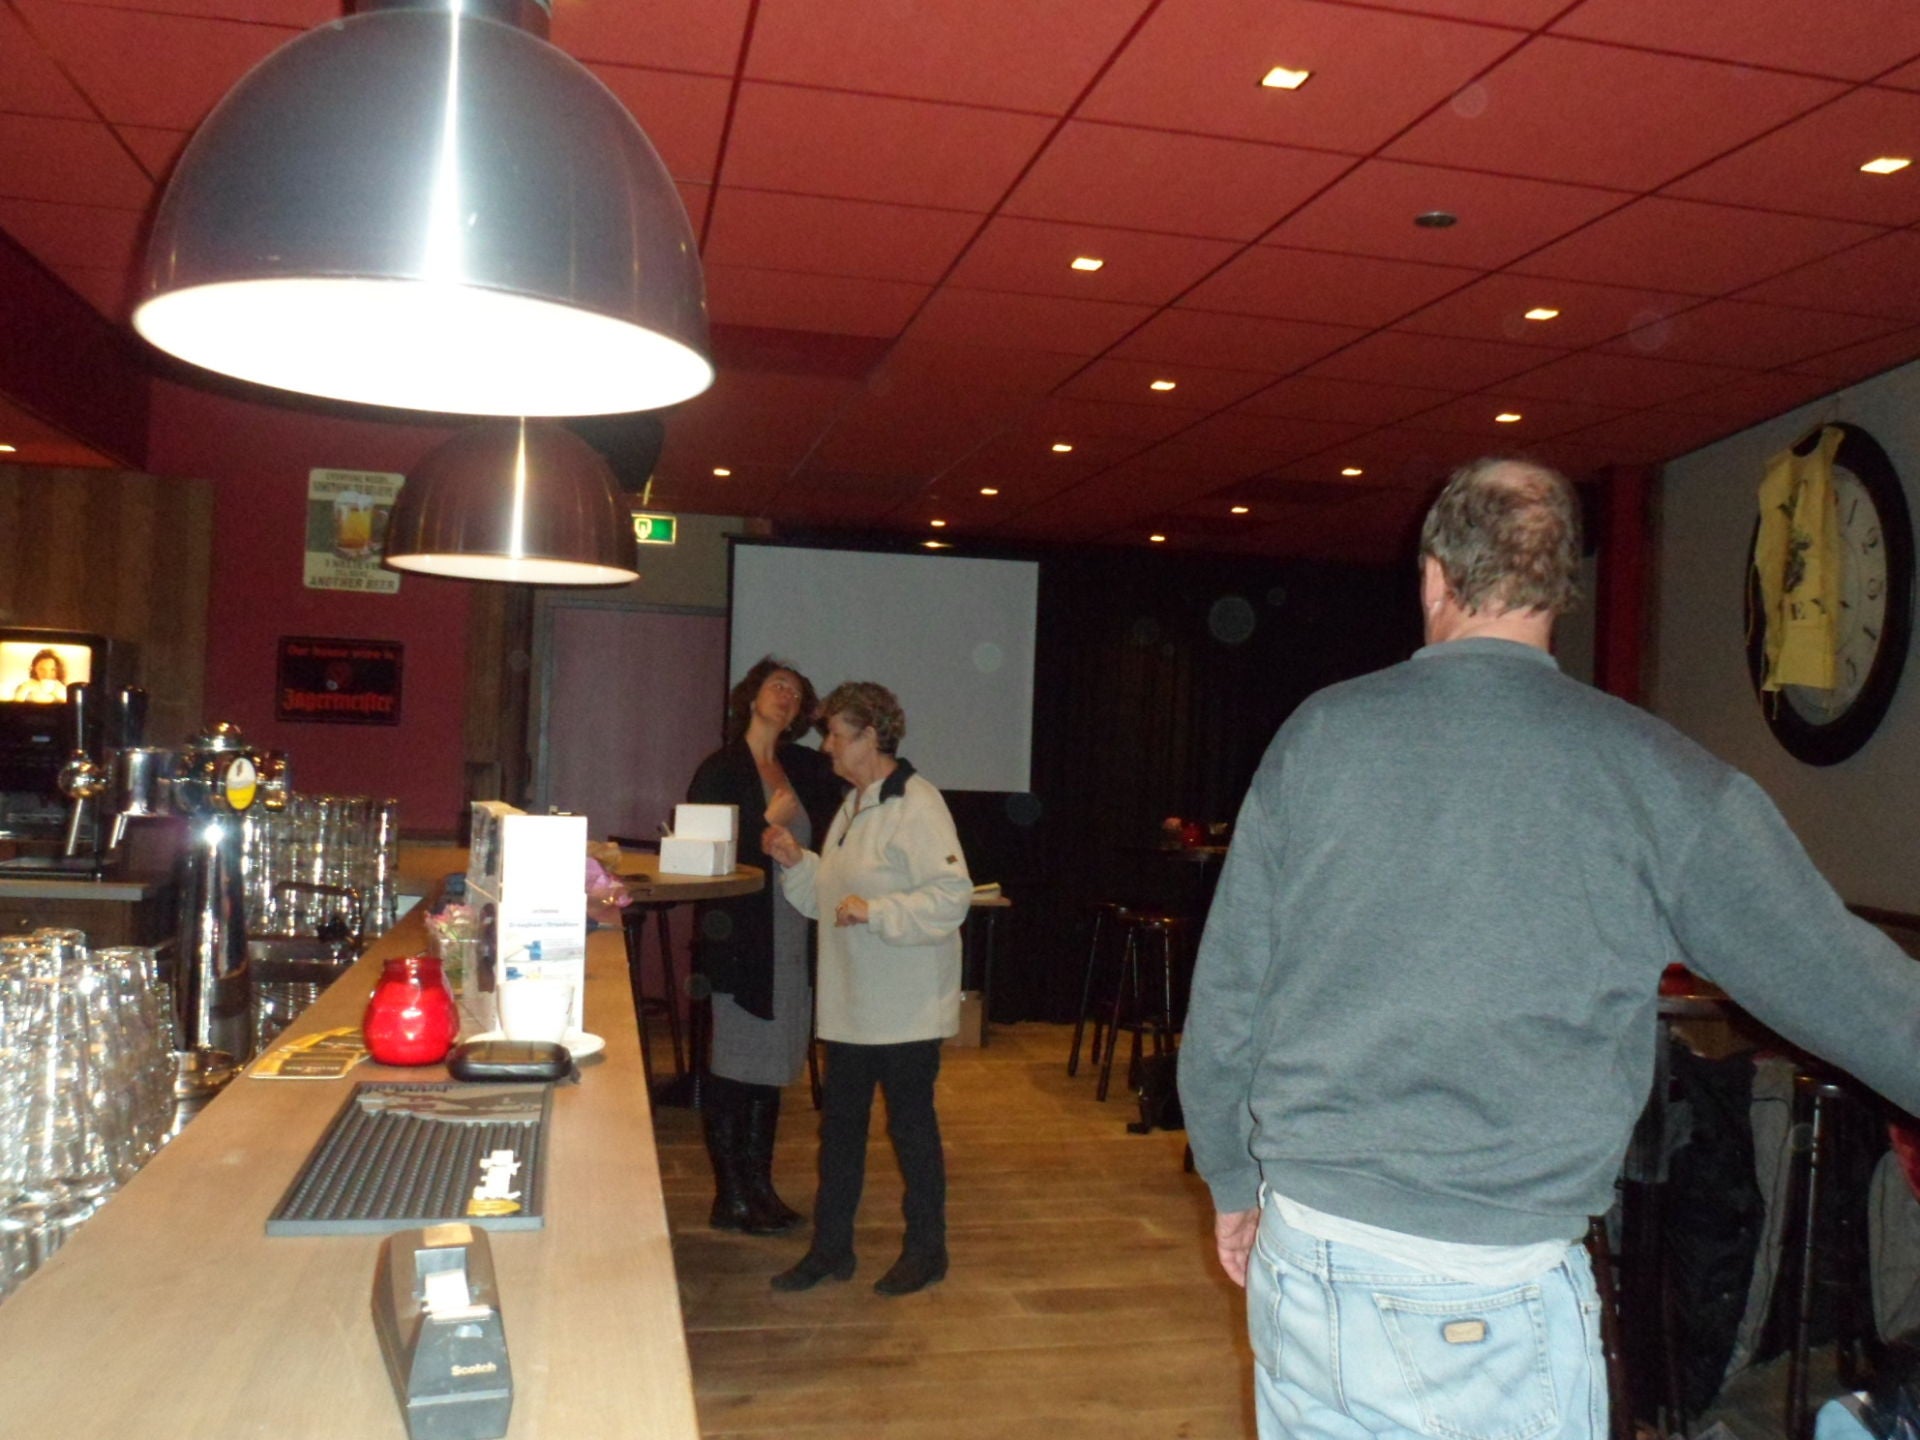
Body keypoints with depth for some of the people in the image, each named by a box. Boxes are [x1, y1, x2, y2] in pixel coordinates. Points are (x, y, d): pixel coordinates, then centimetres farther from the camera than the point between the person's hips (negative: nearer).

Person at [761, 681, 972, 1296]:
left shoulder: (916, 806, -16)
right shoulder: (852, 806, 14)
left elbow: (952, 896, -24)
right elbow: (827, 898, 19)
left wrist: (876, 911, -28)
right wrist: (796, 861, 3)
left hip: (906, 1008, -9)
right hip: (849, 1004, 9)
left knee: (911, 1121, 5)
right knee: (839, 1123, 14)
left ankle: (925, 1249, 21)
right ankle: (831, 1247, 27)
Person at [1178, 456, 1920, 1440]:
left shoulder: (1320, 734, -2)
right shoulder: (1654, 774, -7)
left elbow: (1224, 997, 3)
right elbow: (1839, 982, -1)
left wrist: (1232, 1181, 15)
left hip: (1305, 1258, 3)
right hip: (1497, 1303, -2)